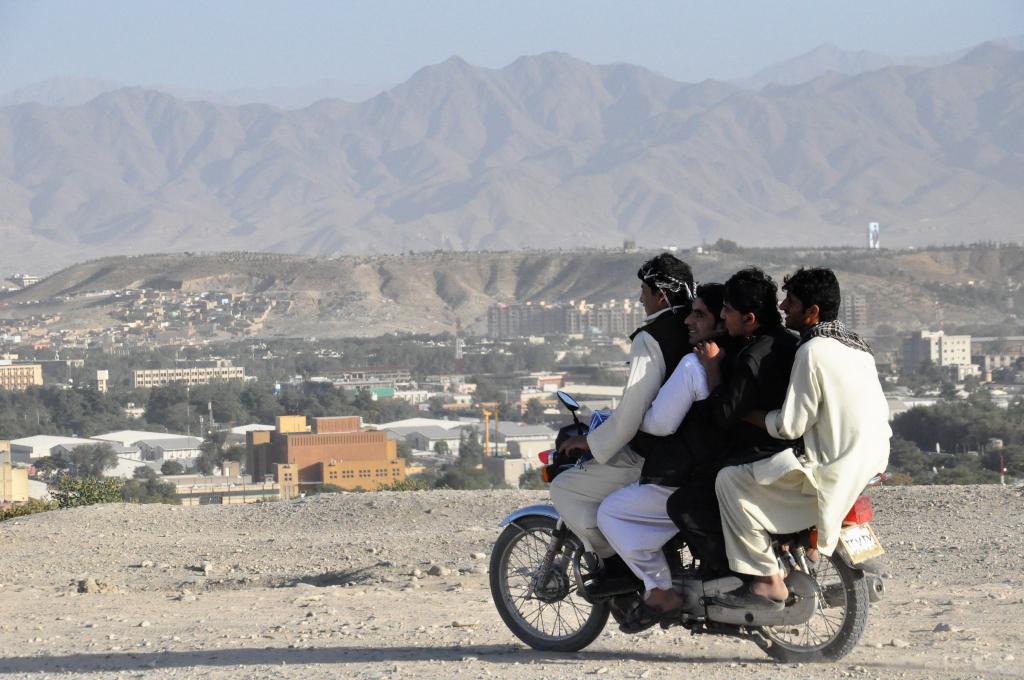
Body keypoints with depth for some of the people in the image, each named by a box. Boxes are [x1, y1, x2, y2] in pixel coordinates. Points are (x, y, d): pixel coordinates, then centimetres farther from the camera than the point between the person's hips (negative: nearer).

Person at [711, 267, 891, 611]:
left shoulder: (813, 351, -17)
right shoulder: (854, 344, 12)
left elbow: (790, 426, -18)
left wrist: (745, 414, -3)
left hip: (832, 473, -10)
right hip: (870, 465, 10)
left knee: (731, 481, -12)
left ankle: (767, 581, -13)